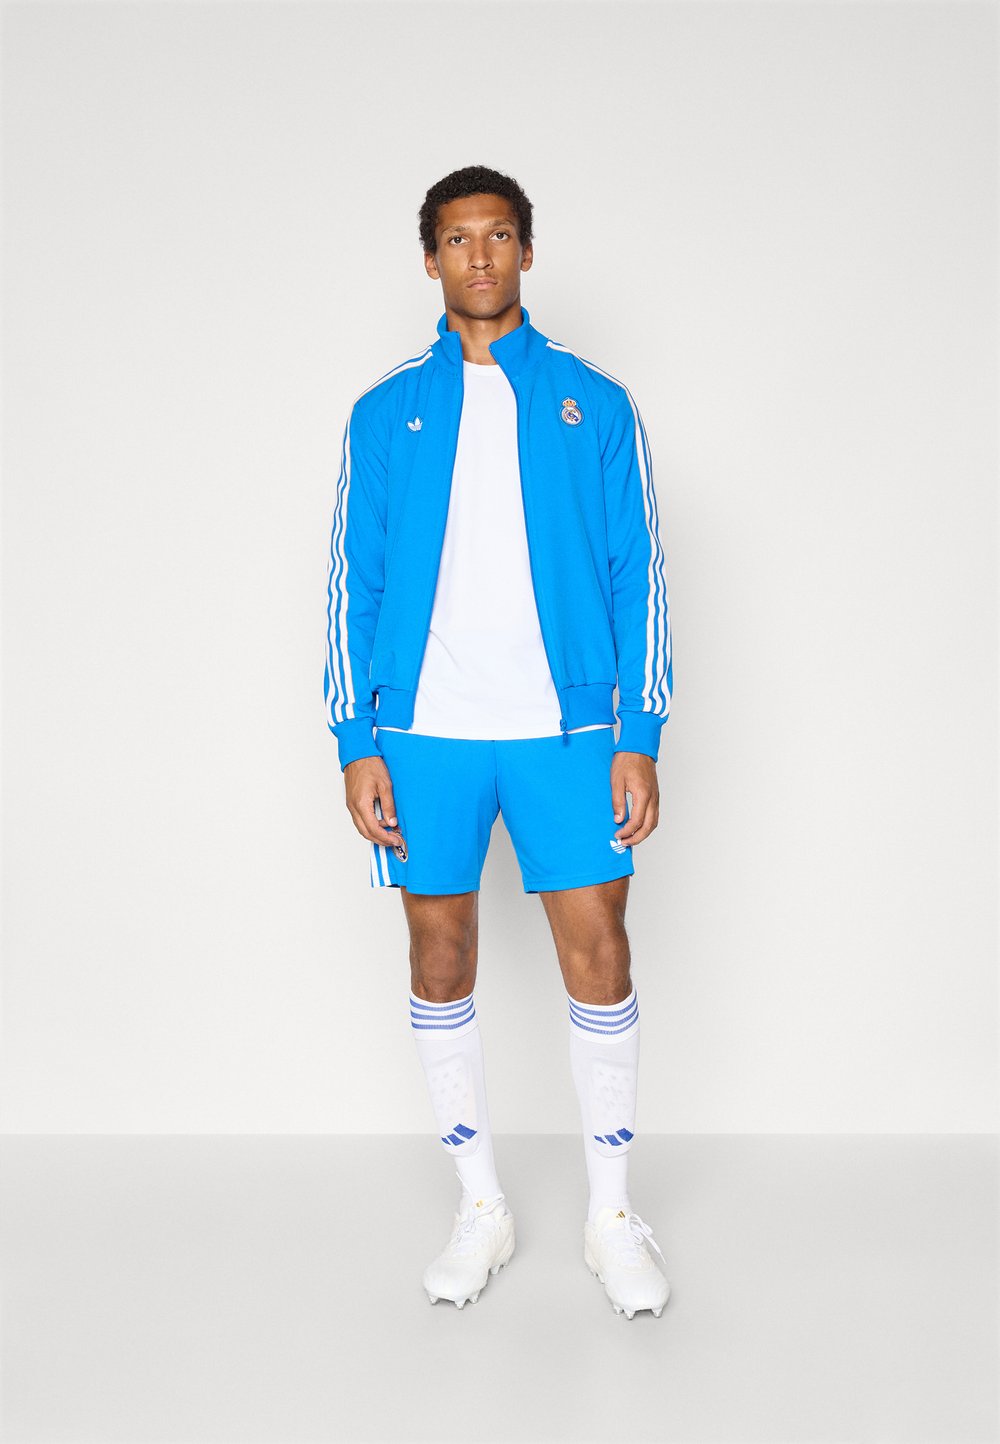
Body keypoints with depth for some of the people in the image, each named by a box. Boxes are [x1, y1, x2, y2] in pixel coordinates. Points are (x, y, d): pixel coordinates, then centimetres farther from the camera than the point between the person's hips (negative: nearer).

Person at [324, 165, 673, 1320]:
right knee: (441, 958, 7)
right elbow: (354, 579, 7)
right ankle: (480, 1205, 24)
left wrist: (642, 734, -3)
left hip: (564, 726, -1)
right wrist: (356, 742, -1)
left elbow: (636, 573, 4)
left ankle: (611, 1213, 18)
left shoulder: (594, 403, 7)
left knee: (597, 953, 0)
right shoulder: (385, 413, 9)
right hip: (424, 729, 1)